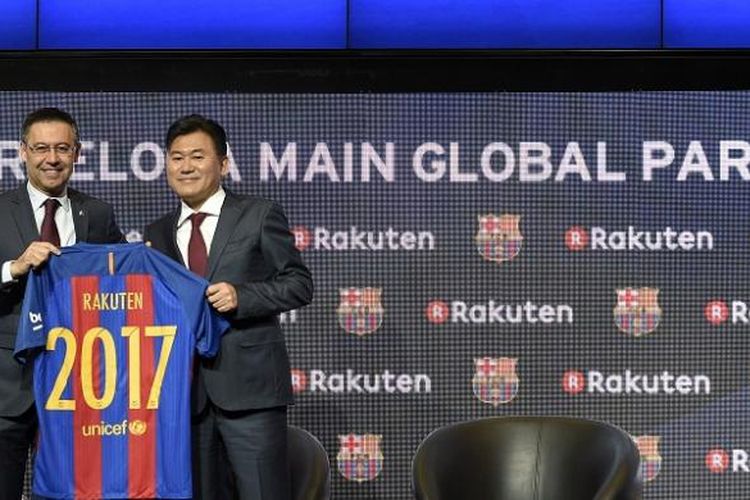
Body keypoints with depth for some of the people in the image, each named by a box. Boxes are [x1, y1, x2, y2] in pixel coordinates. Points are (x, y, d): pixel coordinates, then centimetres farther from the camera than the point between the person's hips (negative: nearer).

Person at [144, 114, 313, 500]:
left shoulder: (259, 216, 3)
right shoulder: (157, 234, 15)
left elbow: (299, 283, -1)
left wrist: (242, 295, -14)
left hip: (249, 386, -4)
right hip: (184, 391, 4)